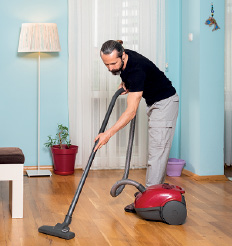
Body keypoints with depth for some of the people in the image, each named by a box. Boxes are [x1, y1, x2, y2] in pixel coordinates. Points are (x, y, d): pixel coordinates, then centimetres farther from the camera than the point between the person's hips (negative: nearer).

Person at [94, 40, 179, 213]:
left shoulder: (136, 68, -32)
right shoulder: (122, 59, -6)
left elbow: (131, 111, -34)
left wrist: (109, 133, -38)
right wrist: (126, 85, 1)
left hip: (165, 103, -10)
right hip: (154, 103, 10)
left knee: (157, 152, -11)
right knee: (157, 152, 9)